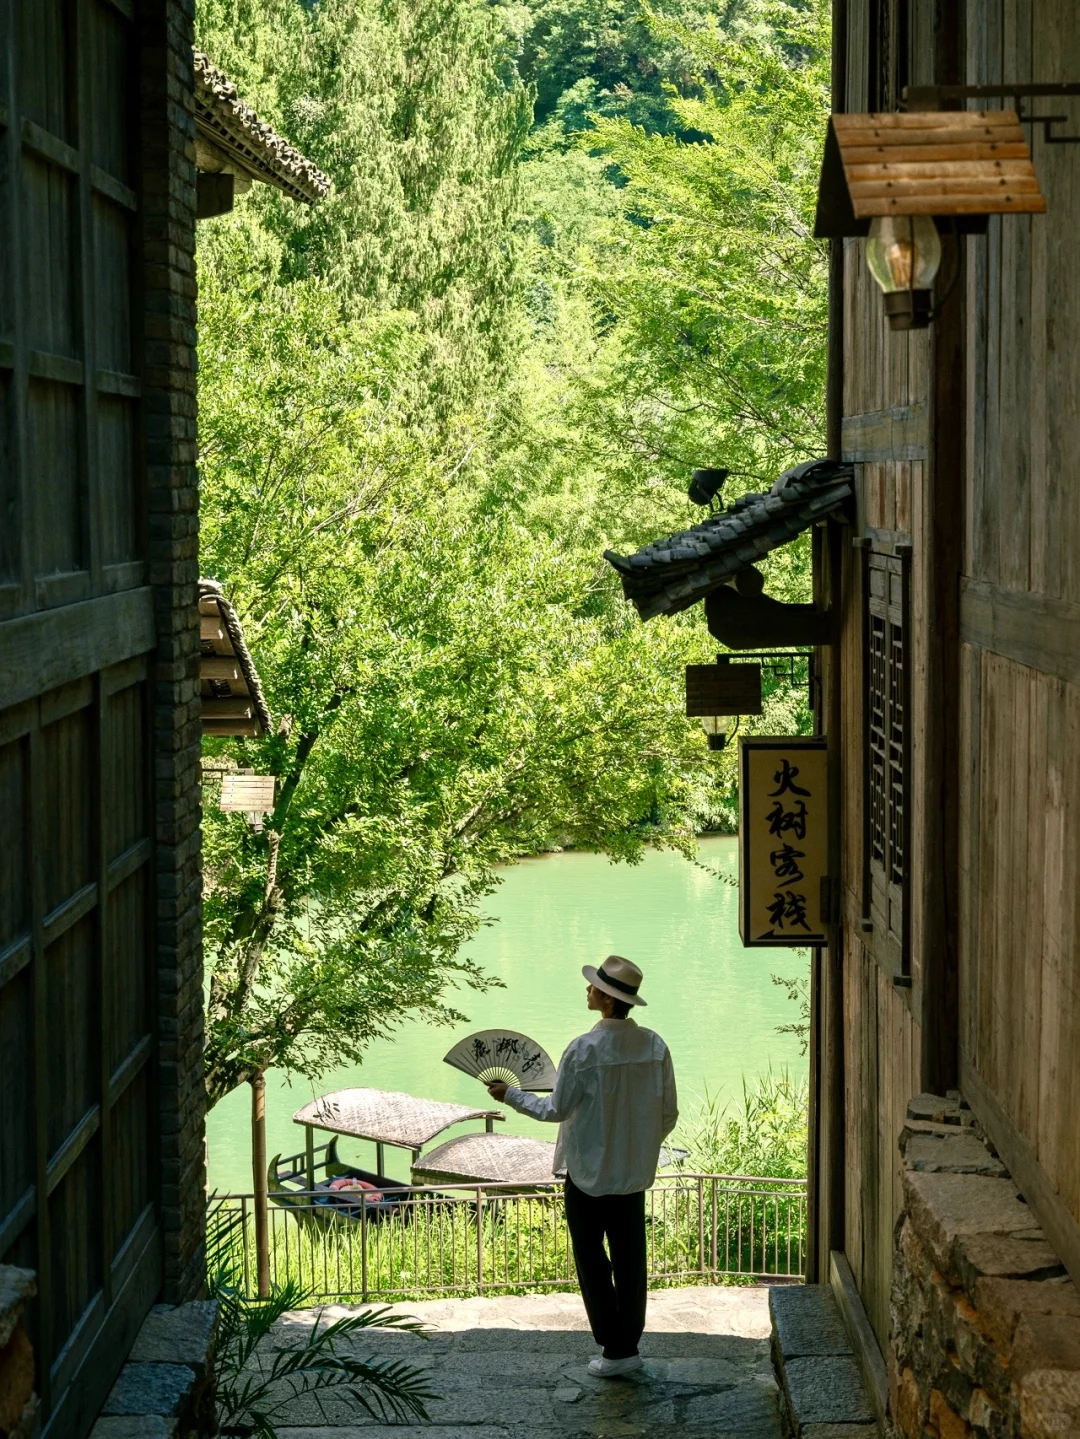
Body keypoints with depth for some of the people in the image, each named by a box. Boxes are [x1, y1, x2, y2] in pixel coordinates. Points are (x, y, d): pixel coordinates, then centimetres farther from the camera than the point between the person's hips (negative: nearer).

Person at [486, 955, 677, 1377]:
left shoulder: (584, 1050, -20)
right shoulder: (654, 1046, -4)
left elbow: (557, 1109, -12)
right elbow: (668, 1114, 2)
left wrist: (510, 1096, 3)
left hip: (589, 1173, -5)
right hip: (634, 1173, 5)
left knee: (592, 1261, 7)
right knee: (630, 1260, 13)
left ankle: (614, 1349, 7)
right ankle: (629, 1345, 18)